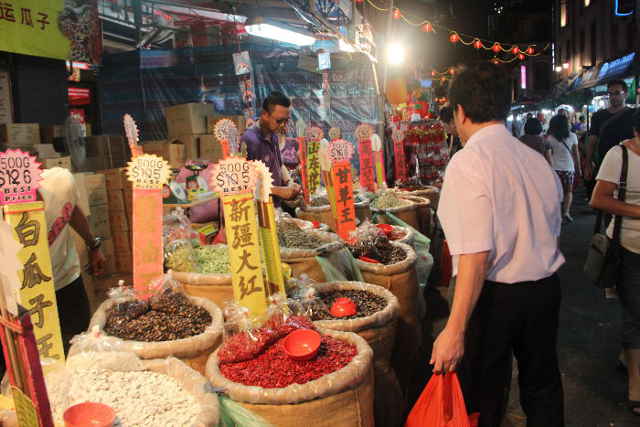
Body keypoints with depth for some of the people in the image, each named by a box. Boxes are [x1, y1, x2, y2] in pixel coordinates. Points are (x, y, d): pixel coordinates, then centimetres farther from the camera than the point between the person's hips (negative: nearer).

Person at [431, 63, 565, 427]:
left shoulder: (468, 163, -17)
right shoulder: (537, 160, 4)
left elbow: (476, 254, -25)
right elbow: (551, 233, 11)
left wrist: (455, 330, -24)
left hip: (496, 295, -6)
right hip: (547, 288, 7)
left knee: (485, 397, 11)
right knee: (542, 385, 23)